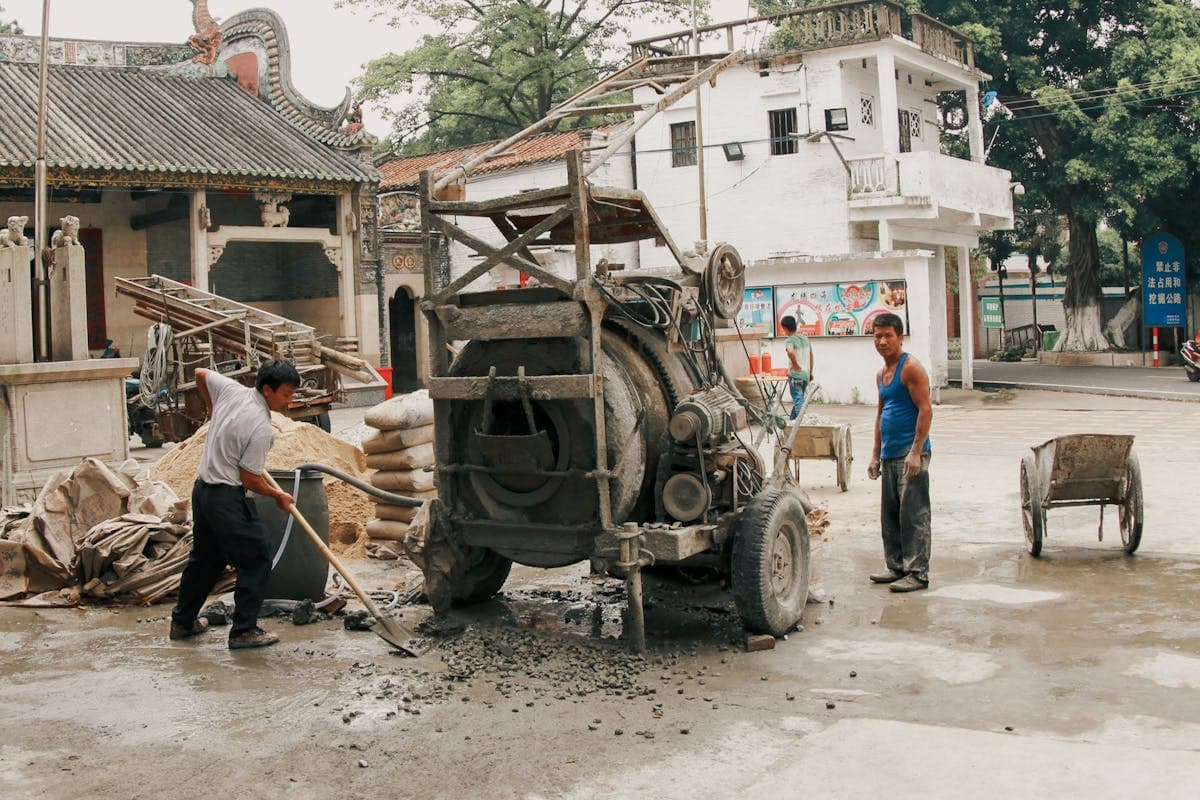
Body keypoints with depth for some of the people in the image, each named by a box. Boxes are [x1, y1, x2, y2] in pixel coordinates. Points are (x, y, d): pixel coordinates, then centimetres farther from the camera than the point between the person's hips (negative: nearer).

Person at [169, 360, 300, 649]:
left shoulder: (231, 390, -1)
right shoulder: (261, 428, -22)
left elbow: (200, 374, 19)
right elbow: (249, 478, -17)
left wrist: (214, 410, 32)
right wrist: (278, 496, 0)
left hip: (203, 488, 9)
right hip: (227, 498, -9)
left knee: (205, 558, 22)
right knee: (256, 560, -1)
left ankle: (182, 622, 34)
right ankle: (244, 630, 0)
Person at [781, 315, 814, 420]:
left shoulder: (790, 340, -14)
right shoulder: (805, 338, 9)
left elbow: (790, 352, -36)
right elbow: (811, 356, 16)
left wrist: (796, 365, -21)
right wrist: (811, 372, 22)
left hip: (795, 375, -7)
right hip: (806, 375, 7)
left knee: (798, 401, -4)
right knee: (798, 399, 20)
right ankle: (792, 419, 31)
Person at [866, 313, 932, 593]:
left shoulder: (911, 368, -10)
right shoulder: (882, 374, 17)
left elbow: (925, 410, -16)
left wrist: (916, 452, -21)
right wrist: (876, 455, 21)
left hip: (911, 453, -9)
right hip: (890, 455, 9)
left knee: (913, 515, -7)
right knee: (889, 515, 12)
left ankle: (917, 573, -3)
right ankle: (896, 567, 21)